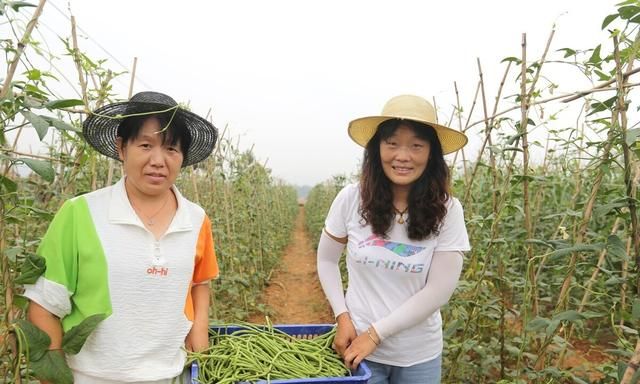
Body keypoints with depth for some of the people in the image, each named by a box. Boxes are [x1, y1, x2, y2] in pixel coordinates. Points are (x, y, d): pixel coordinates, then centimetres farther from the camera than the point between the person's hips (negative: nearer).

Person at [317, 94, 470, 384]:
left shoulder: (448, 211, -15)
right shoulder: (351, 199, -13)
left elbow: (439, 290, -15)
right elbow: (326, 259, 0)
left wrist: (375, 333, -16)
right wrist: (342, 318, -8)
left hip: (420, 355, 0)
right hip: (358, 345, 0)